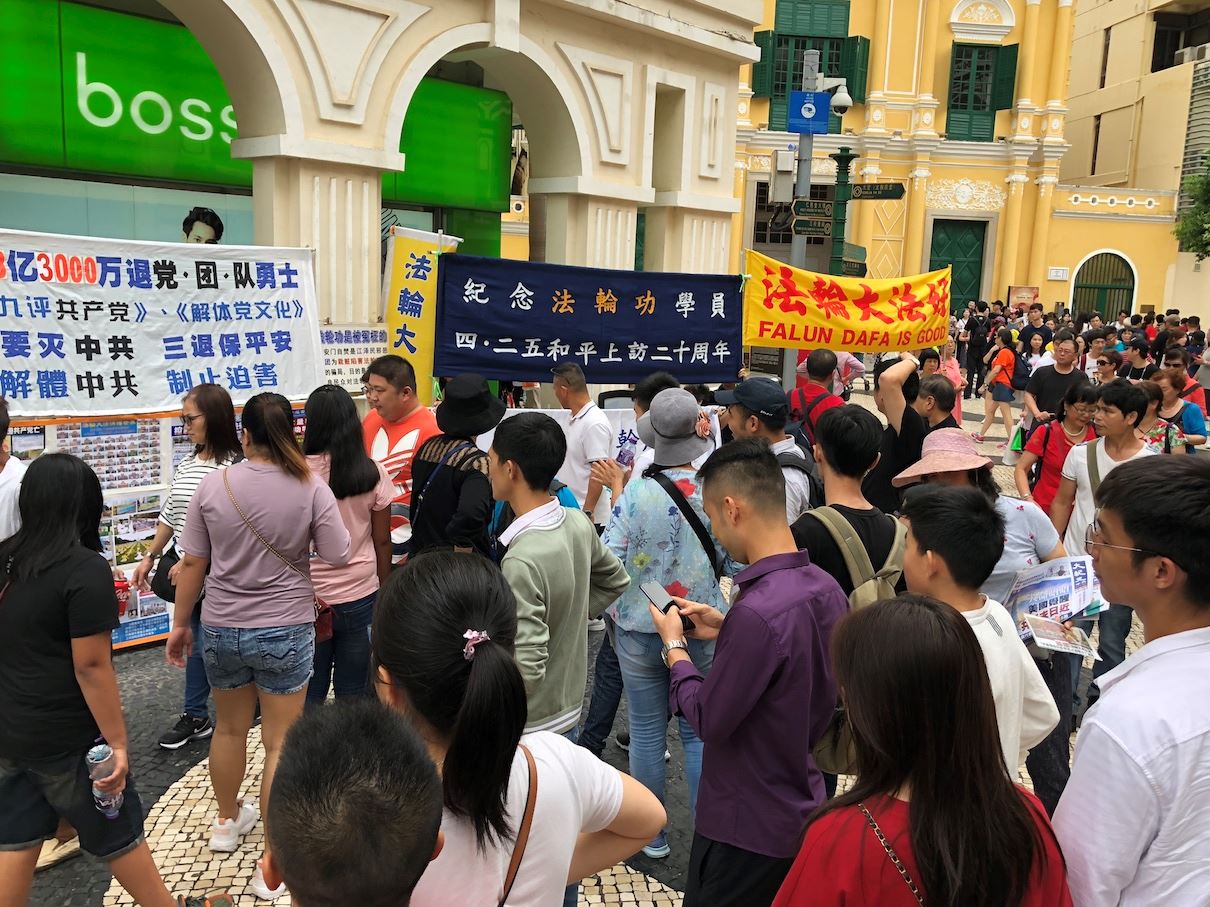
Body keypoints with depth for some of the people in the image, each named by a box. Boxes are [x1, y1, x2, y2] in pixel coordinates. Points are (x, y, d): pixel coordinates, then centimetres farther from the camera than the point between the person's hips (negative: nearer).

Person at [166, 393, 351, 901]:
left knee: (229, 727, 24)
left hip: (221, 629, 3)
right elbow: (339, 558, -10)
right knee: (280, 741, 7)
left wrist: (180, 623, 11)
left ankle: (227, 821, 46)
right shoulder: (311, 490, -15)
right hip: (285, 632, -3)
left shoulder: (213, 485, -8)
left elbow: (193, 562, -2)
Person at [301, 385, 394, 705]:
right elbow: (383, 540, 0)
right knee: (354, 693, 13)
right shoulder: (373, 473, -7)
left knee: (309, 693, 13)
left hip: (309, 597, -1)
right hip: (361, 595, 1)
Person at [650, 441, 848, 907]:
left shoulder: (756, 611, -31)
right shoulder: (827, 588, -5)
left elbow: (708, 721, -21)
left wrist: (675, 647, -7)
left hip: (745, 828, -8)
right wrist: (726, 630, 5)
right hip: (803, 811, 8)